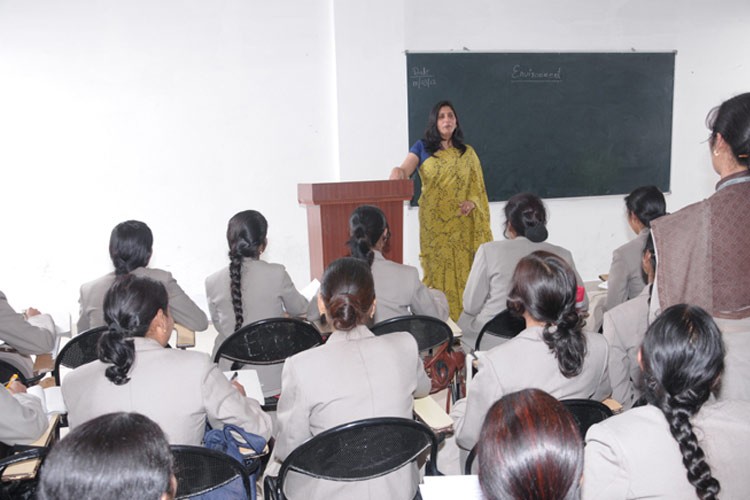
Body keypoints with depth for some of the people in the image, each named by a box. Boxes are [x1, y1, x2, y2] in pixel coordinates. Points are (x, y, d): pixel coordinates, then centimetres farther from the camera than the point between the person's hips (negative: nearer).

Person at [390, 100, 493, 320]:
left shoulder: (468, 153, 14)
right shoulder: (422, 148, 9)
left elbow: (478, 187, 13)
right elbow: (404, 170, -6)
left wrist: (472, 202, -8)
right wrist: (398, 173, -29)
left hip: (462, 226, 2)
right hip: (434, 224, -1)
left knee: (462, 272, -1)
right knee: (437, 270, -5)